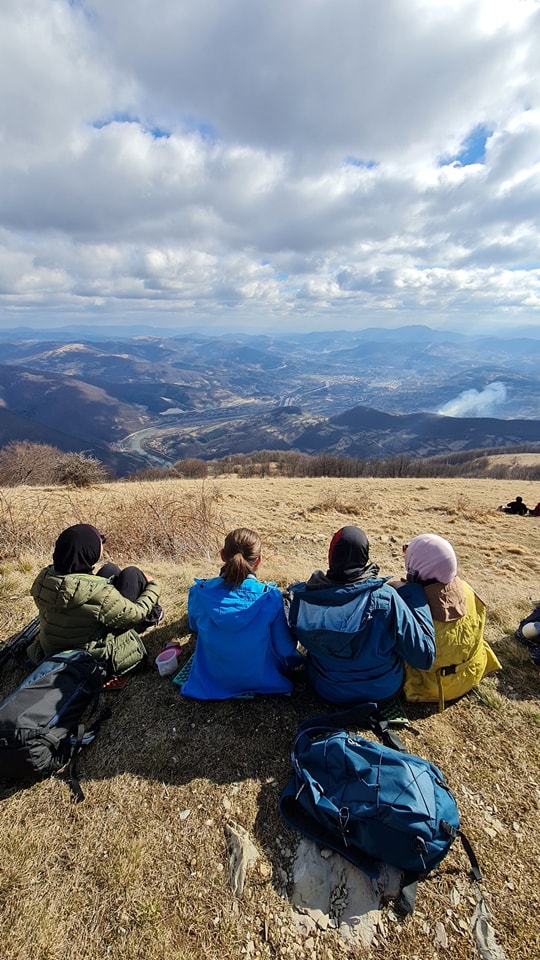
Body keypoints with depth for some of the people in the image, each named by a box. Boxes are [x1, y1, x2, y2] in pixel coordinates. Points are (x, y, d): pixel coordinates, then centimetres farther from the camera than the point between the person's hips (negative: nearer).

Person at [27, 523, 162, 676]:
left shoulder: (44, 577, -17)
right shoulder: (99, 593, -35)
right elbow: (136, 615, -19)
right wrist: (153, 586, 0)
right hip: (98, 657, -6)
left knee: (110, 569, 10)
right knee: (131, 574, -4)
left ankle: (147, 613, 31)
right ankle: (151, 615, 24)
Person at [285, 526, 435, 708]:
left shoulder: (301, 596, -22)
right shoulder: (385, 597, -28)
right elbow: (424, 657, -20)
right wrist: (417, 596, -10)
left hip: (326, 691, 2)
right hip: (382, 694, -1)